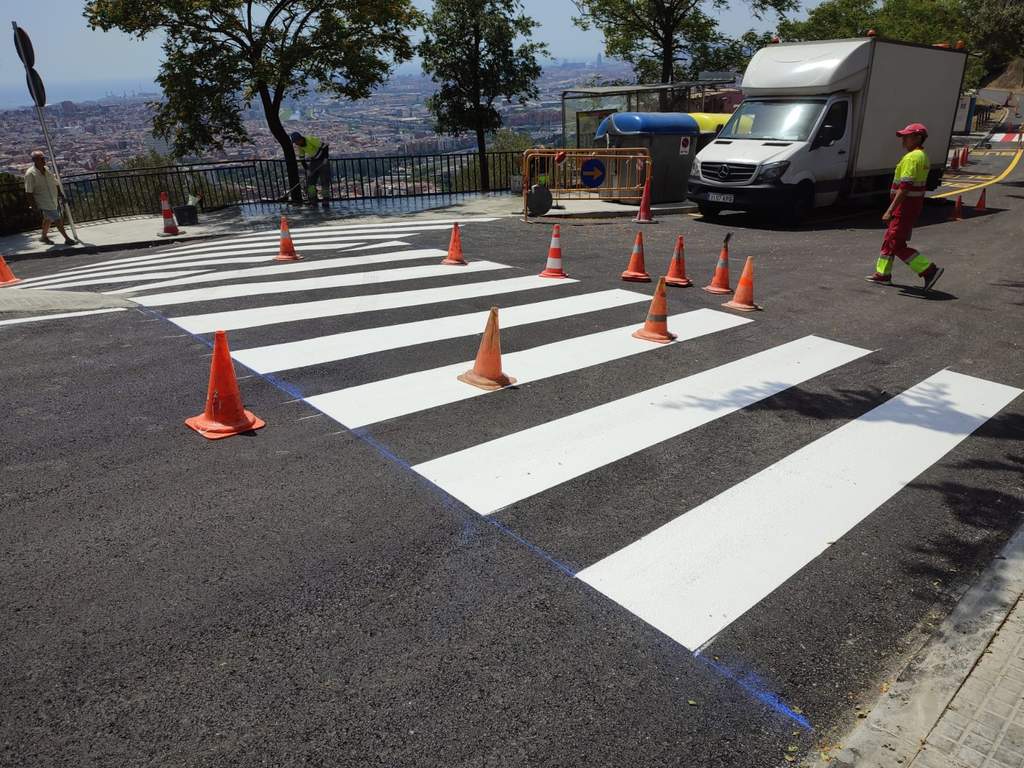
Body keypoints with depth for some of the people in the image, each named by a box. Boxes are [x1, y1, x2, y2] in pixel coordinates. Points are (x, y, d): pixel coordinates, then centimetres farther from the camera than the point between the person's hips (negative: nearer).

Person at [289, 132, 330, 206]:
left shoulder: (311, 139, -24)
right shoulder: (298, 146, -3)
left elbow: (324, 146, -21)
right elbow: (302, 158, 5)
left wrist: (325, 158, -23)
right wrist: (306, 169, 0)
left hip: (323, 159, -6)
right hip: (313, 160, 6)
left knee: (324, 180, -10)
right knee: (310, 180, -3)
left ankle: (325, 200, -5)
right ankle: (313, 200, 0)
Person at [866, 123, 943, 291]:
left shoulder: (912, 158, -19)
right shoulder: (922, 156, 15)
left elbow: (904, 187, -25)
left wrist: (890, 210, -25)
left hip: (906, 206, -10)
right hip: (914, 204, 10)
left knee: (897, 245, -7)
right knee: (890, 239, 17)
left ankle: (929, 270, -7)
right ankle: (883, 274, 24)